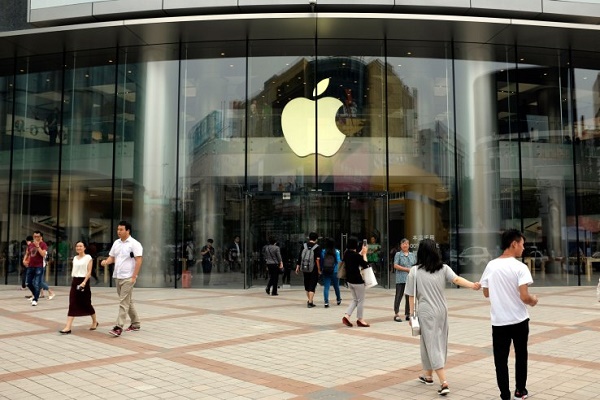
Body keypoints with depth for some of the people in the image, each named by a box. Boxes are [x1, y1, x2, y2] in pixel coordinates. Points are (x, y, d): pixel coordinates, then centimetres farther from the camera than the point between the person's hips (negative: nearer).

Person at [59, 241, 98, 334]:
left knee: (86, 303, 5)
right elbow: (73, 271, 18)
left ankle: (94, 322, 27)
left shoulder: (88, 257, -5)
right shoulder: (75, 258, 13)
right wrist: (73, 282, 15)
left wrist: (84, 282, -22)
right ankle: (68, 327, -10)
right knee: (72, 304, -4)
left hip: (83, 281, -5)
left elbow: (89, 271, -11)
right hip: (75, 281, 5)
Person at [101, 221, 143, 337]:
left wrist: (134, 276, -18)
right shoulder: (116, 243, 11)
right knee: (128, 301, 15)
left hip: (128, 278, -8)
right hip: (118, 277, 8)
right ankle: (135, 324, 26)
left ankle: (119, 327, -8)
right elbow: (112, 257, 17)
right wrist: (106, 262, -6)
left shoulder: (134, 244, -11)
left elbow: (139, 261, -14)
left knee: (123, 302, -8)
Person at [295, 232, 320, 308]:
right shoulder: (317, 247, -9)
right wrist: (319, 270, -9)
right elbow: (317, 260, -14)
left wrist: (297, 267, 10)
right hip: (313, 270, -4)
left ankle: (309, 300, 26)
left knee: (307, 286, 17)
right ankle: (310, 302, -4)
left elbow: (299, 257, 3)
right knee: (312, 286, 1)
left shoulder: (304, 246, 2)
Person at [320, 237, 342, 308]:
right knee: (336, 286, 17)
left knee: (326, 287, 1)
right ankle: (338, 300, 34)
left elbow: (321, 262, 3)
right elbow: (338, 262, -6)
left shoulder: (323, 252, -3)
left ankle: (326, 302, -11)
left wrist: (321, 270, 12)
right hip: (334, 272, 0)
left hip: (325, 272, 0)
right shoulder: (336, 252, -7)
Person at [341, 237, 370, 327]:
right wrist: (364, 253, -3)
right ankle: (359, 320, 18)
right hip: (357, 280, -8)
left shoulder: (346, 253, 2)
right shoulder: (356, 255, -22)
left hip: (349, 280, 8)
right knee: (361, 300, 8)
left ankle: (346, 316, 8)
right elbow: (365, 265, -11)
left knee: (355, 299, 19)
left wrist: (361, 252, 19)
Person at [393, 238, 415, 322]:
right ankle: (396, 314, 3)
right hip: (401, 279, -4)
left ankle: (407, 314, 16)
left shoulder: (412, 255, 15)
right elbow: (395, 266, -8)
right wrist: (407, 269, -11)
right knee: (399, 296, -3)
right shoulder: (398, 254, 1)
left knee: (409, 297, 7)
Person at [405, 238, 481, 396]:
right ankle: (428, 375, 35)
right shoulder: (444, 268, 1)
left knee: (432, 345, -1)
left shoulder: (415, 271, -6)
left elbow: (411, 295, -5)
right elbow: (457, 279, -17)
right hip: (442, 311, 5)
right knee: (439, 343, 19)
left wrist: (412, 314, 2)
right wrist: (472, 285, -28)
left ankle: (444, 383, -11)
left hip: (427, 312, -5)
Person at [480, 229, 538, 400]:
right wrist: (533, 300, 1)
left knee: (501, 360, 7)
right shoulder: (520, 267, -14)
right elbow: (524, 297, -20)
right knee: (521, 355, 18)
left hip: (498, 321, 2)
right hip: (519, 320, -2)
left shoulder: (491, 265, 0)